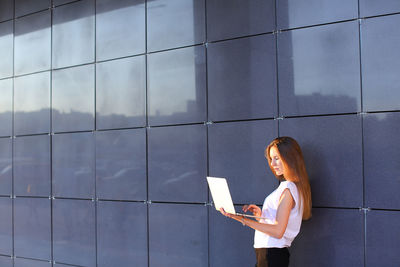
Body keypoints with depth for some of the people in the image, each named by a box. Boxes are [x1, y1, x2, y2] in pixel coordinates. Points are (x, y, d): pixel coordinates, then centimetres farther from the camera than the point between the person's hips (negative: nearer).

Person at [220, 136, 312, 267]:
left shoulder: (288, 188, -14)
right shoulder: (296, 186, 15)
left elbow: (277, 231, -21)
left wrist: (243, 219, -21)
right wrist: (261, 215, 1)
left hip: (272, 256, -9)